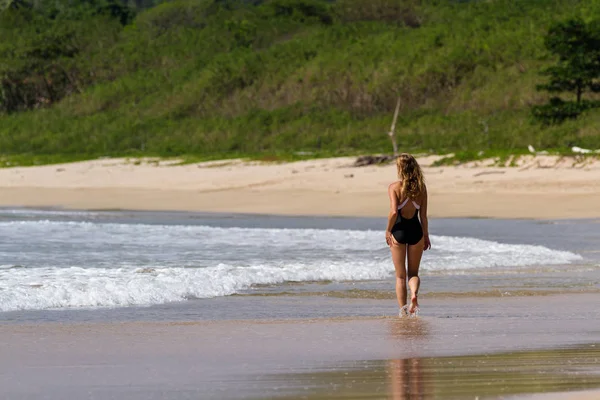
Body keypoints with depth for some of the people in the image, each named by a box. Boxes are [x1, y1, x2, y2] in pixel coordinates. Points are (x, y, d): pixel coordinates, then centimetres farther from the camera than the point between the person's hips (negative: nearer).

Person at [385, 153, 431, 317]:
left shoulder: (394, 187, -9)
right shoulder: (421, 188, 0)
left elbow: (393, 212, -19)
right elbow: (423, 215, 2)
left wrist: (388, 230, -5)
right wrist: (426, 236, 10)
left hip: (399, 230, -2)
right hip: (416, 230, 2)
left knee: (400, 276, 8)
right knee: (413, 272, 14)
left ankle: (403, 311, 5)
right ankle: (414, 293, -18)